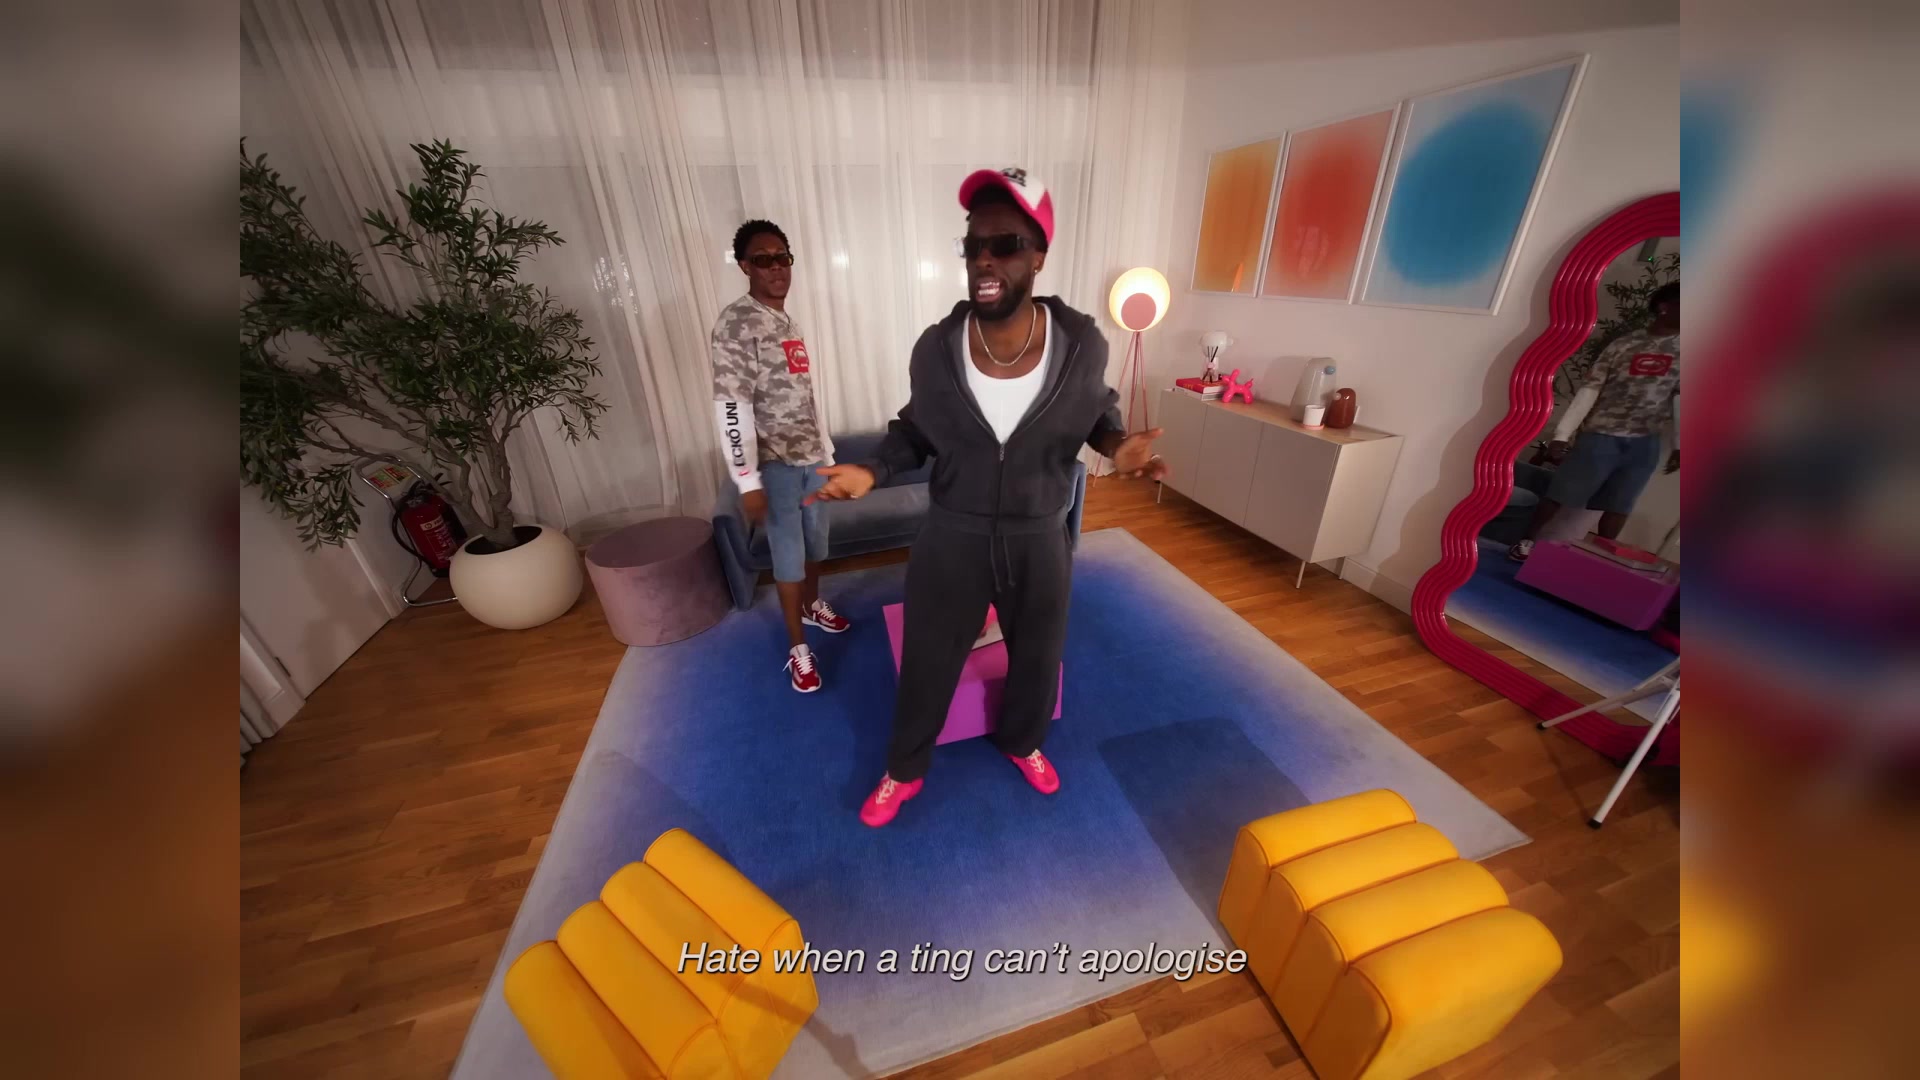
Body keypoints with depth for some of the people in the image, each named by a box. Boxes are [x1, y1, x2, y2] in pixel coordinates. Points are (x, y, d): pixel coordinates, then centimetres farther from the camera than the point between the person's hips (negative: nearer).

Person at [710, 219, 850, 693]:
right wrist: (747, 481, -24)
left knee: (816, 538, 19)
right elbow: (730, 407, -21)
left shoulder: (788, 321, 11)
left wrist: (826, 446, 19)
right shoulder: (736, 322, -15)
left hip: (811, 454, 8)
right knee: (789, 553, 1)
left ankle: (813, 605, 43)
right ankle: (797, 647, 16)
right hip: (775, 462, -7)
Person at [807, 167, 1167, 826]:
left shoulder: (1082, 343, -12)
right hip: (951, 539, -1)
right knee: (926, 665, 16)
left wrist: (1117, 445, -15)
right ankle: (904, 771, 46)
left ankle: (1020, 741, 58)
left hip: (1040, 541, 1)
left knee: (1038, 659, 23)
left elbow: (1098, 410, 7)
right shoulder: (935, 348, -12)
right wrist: (872, 471, -14)